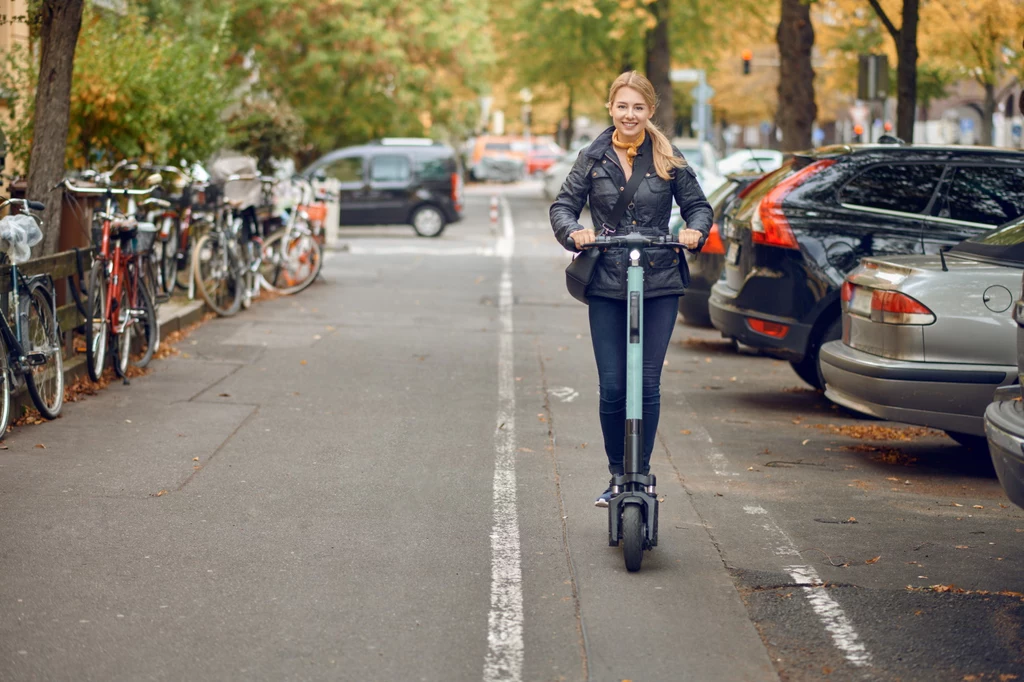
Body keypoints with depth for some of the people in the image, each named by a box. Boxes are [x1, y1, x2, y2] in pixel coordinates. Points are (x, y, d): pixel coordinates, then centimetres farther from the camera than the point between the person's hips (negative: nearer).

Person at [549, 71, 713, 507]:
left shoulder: (669, 160, 4)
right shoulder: (592, 159, 5)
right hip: (606, 288, 1)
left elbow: (698, 205, 8)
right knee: (612, 388, 0)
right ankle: (618, 475, 16)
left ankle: (641, 475, 12)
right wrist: (574, 232, -17)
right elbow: (563, 206, 4)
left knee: (648, 385, 0)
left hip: (660, 286, 0)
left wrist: (696, 231, -14)